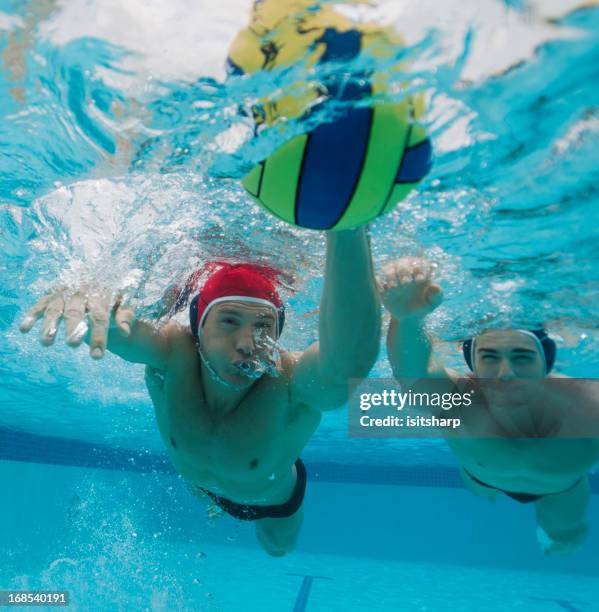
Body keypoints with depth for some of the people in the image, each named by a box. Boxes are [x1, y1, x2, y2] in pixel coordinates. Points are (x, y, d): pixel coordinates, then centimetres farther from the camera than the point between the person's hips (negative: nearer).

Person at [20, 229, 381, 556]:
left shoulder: (293, 384, -48)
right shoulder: (172, 353, -39)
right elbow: (110, 326, -58)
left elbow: (350, 363, -72)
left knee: (278, 547, 32)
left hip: (274, 498, -1)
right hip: (201, 484, 2)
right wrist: (83, 298, -83)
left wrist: (348, 229, -87)